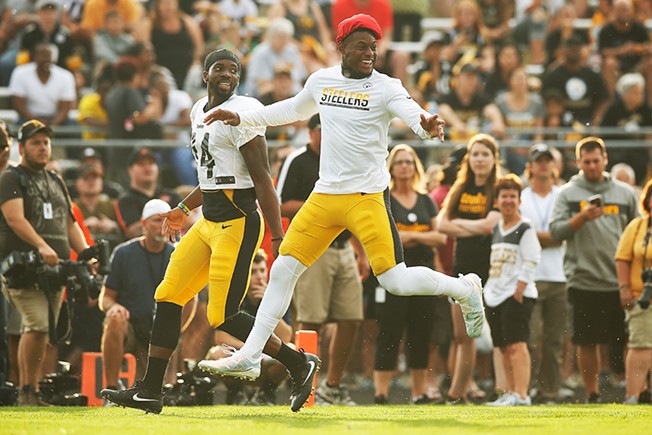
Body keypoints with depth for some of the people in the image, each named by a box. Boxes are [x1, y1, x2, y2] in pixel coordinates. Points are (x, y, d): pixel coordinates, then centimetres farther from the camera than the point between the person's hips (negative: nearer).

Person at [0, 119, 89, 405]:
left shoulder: (56, 182, 24)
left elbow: (69, 223, 25)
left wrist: (85, 253, 8)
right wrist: (41, 246, -28)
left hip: (55, 267, 7)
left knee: (45, 331, 2)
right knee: (38, 325, -18)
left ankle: (32, 389, 6)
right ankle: (27, 390, -11)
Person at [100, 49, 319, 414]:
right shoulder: (200, 112, 15)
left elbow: (262, 179, -17)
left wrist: (278, 236, -20)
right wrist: (184, 209, 33)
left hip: (237, 223, -9)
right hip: (209, 222, 9)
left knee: (223, 316, -9)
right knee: (168, 297, 7)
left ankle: (300, 364, 4)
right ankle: (150, 391, 13)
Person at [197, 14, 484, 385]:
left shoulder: (386, 88, -8)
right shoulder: (321, 81, 8)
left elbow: (413, 114, -25)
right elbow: (295, 110, 28)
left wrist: (427, 125, -49)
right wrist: (242, 118, 28)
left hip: (367, 197, -5)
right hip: (325, 197, 5)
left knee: (395, 281, -12)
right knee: (284, 270, 3)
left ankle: (464, 288, 15)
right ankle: (249, 356, 12)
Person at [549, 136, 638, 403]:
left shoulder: (624, 193, 11)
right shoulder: (568, 193, 6)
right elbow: (556, 231, -3)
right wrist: (582, 217, -17)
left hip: (621, 280, 1)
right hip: (584, 279, -1)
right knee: (587, 341, 2)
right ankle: (592, 395, 12)